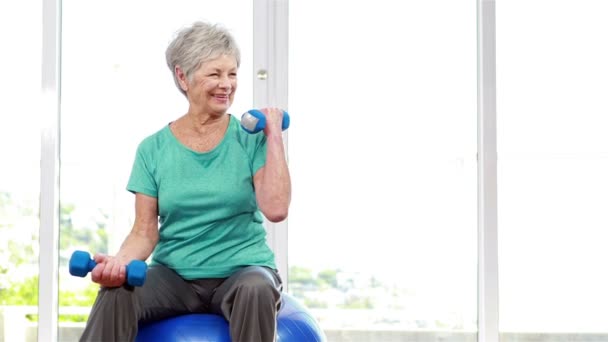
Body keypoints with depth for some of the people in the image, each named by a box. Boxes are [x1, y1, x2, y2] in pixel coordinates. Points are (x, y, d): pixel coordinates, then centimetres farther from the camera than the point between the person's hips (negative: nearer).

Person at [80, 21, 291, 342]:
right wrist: (121, 260, -21)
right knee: (116, 292, -31)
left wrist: (274, 136, -8)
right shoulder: (153, 149, 5)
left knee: (256, 288, -37)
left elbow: (275, 209, -13)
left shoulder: (251, 139, 1)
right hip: (174, 276, 1)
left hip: (241, 270, -1)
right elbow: (145, 231, 1)